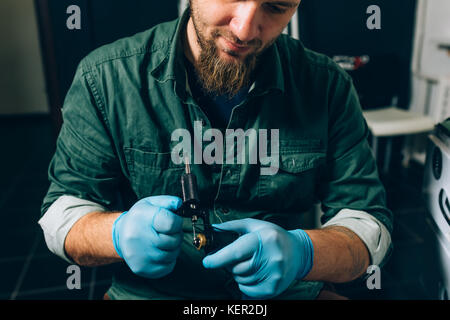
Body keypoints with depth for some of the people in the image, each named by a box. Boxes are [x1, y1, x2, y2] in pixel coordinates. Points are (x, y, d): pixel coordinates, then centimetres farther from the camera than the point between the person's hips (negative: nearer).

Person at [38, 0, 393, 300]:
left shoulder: (328, 85, -5)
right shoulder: (105, 77, -8)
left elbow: (369, 222, -3)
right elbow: (61, 213, -2)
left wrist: (301, 252, -24)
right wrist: (120, 233, -24)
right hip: (146, 291, -1)